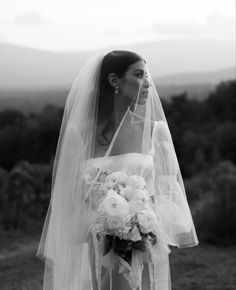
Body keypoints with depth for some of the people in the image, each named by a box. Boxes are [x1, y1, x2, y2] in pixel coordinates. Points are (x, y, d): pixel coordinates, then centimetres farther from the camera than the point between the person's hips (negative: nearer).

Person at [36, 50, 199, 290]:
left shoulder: (155, 131, 0)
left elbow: (170, 189, 4)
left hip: (146, 253, 1)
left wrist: (150, 230, -13)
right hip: (99, 253, -1)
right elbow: (70, 194, 1)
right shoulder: (80, 133, -3)